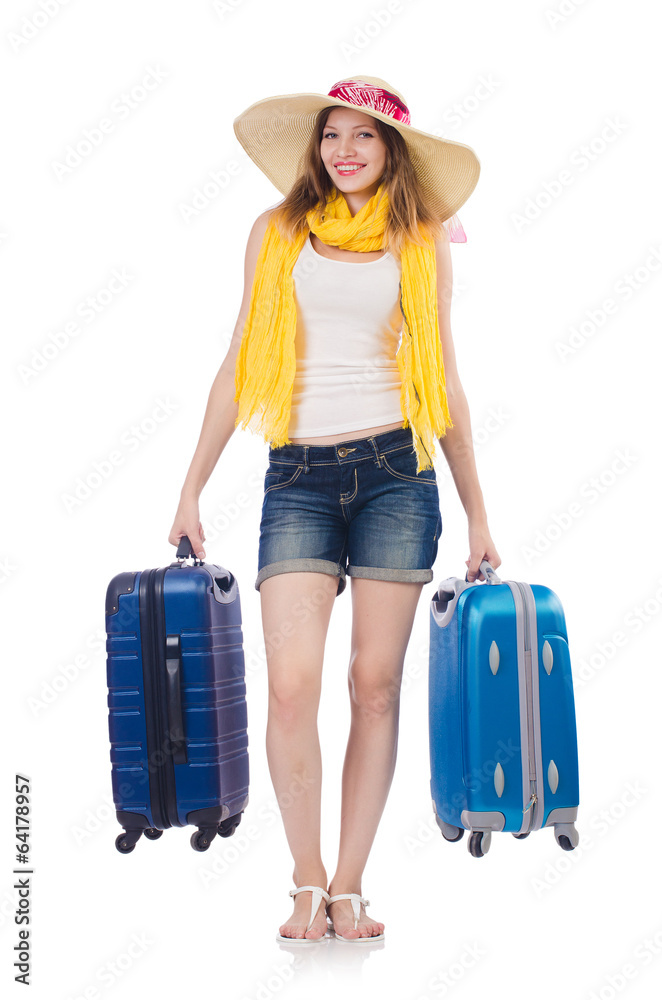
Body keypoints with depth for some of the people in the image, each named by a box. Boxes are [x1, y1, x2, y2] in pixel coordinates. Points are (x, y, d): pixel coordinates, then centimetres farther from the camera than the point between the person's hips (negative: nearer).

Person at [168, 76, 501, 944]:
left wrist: (477, 511, 13)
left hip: (396, 472, 0)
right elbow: (240, 365, 12)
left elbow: (443, 380, 14)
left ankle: (349, 888, 10)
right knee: (291, 683, -12)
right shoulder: (277, 231, 11)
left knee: (376, 684, 0)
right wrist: (193, 489, 8)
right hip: (298, 478, 0)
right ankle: (307, 882, 5)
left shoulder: (421, 243, 10)